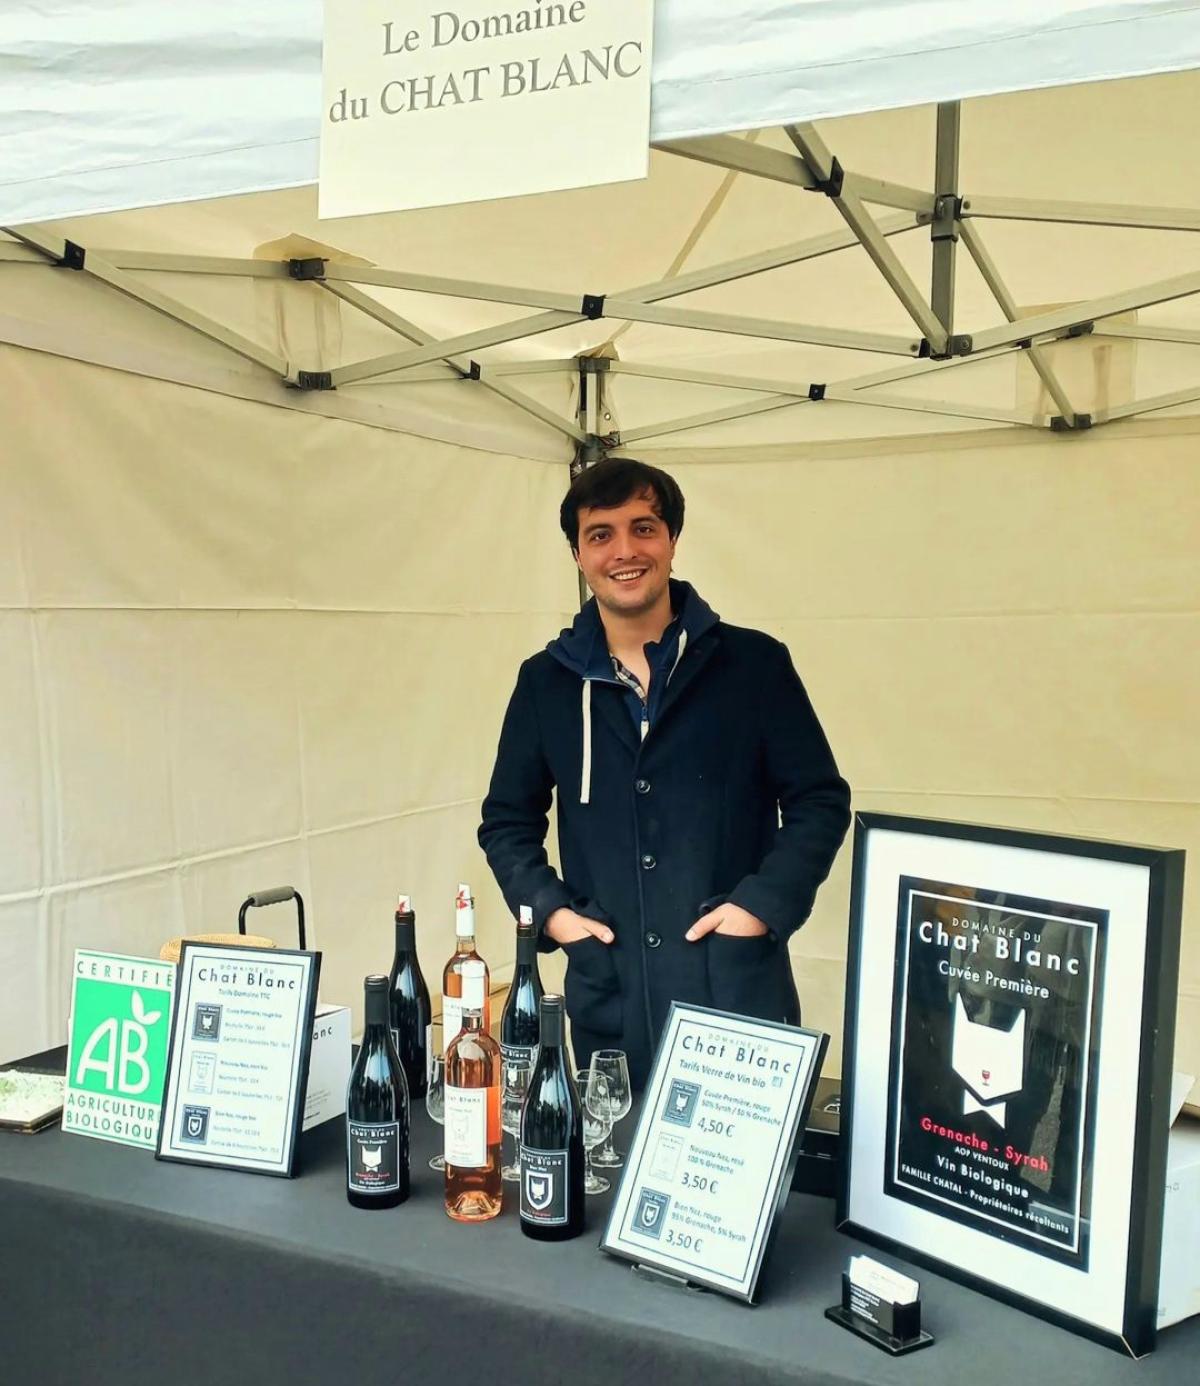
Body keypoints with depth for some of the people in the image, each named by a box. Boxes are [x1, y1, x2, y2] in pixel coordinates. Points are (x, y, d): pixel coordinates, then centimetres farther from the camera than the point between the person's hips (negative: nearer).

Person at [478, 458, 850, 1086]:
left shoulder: (755, 664, -1)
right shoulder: (546, 682, 6)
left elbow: (820, 803, 2)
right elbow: (507, 821, 14)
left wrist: (762, 904, -10)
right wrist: (549, 909, 0)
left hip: (738, 990, -2)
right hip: (607, 995, 2)